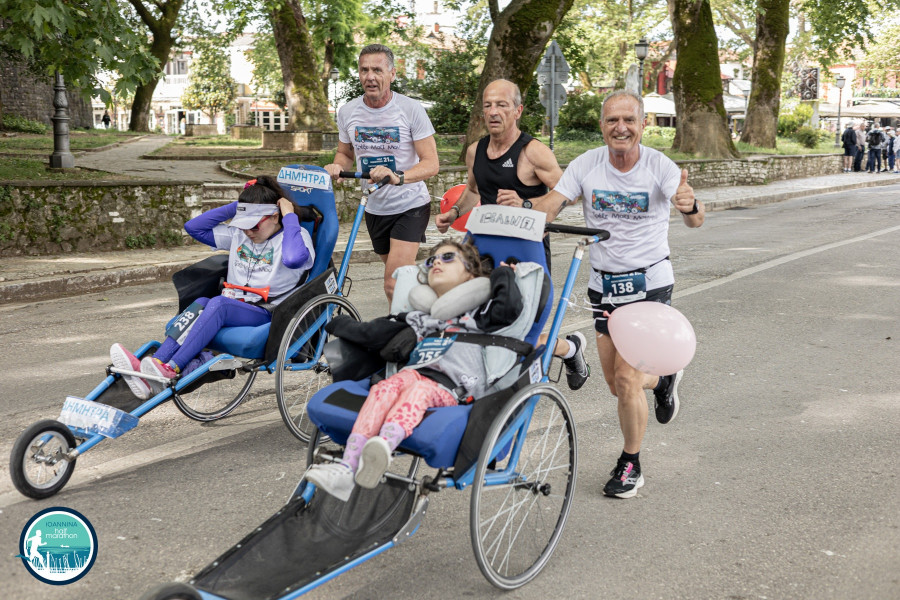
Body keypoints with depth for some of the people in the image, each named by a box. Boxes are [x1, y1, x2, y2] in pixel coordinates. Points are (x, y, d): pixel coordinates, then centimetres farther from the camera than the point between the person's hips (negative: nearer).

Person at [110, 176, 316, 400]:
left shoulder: (296, 236, 0)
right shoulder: (238, 235, 19)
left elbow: (294, 259, -26)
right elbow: (194, 227, 18)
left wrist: (290, 217, -14)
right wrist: (236, 207, 13)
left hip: (267, 318, -6)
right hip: (228, 312, 6)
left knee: (218, 303, -32)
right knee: (201, 303, -27)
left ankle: (171, 370, -43)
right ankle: (150, 368, -44)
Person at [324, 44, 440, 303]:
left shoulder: (411, 110, -13)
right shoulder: (347, 112, -1)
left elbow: (431, 163, -17)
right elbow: (345, 154, 14)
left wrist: (398, 177, -37)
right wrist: (337, 166, -11)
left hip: (410, 206, -5)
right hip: (375, 208, 5)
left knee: (393, 285, -17)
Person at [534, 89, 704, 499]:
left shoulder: (659, 166, -14)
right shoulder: (586, 165, -6)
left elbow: (695, 220, -23)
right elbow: (550, 205, -12)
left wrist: (690, 206, -47)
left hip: (649, 282, -4)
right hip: (604, 284, 4)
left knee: (627, 379, -10)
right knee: (615, 382, 11)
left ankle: (631, 464, 12)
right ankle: (662, 380, 46)